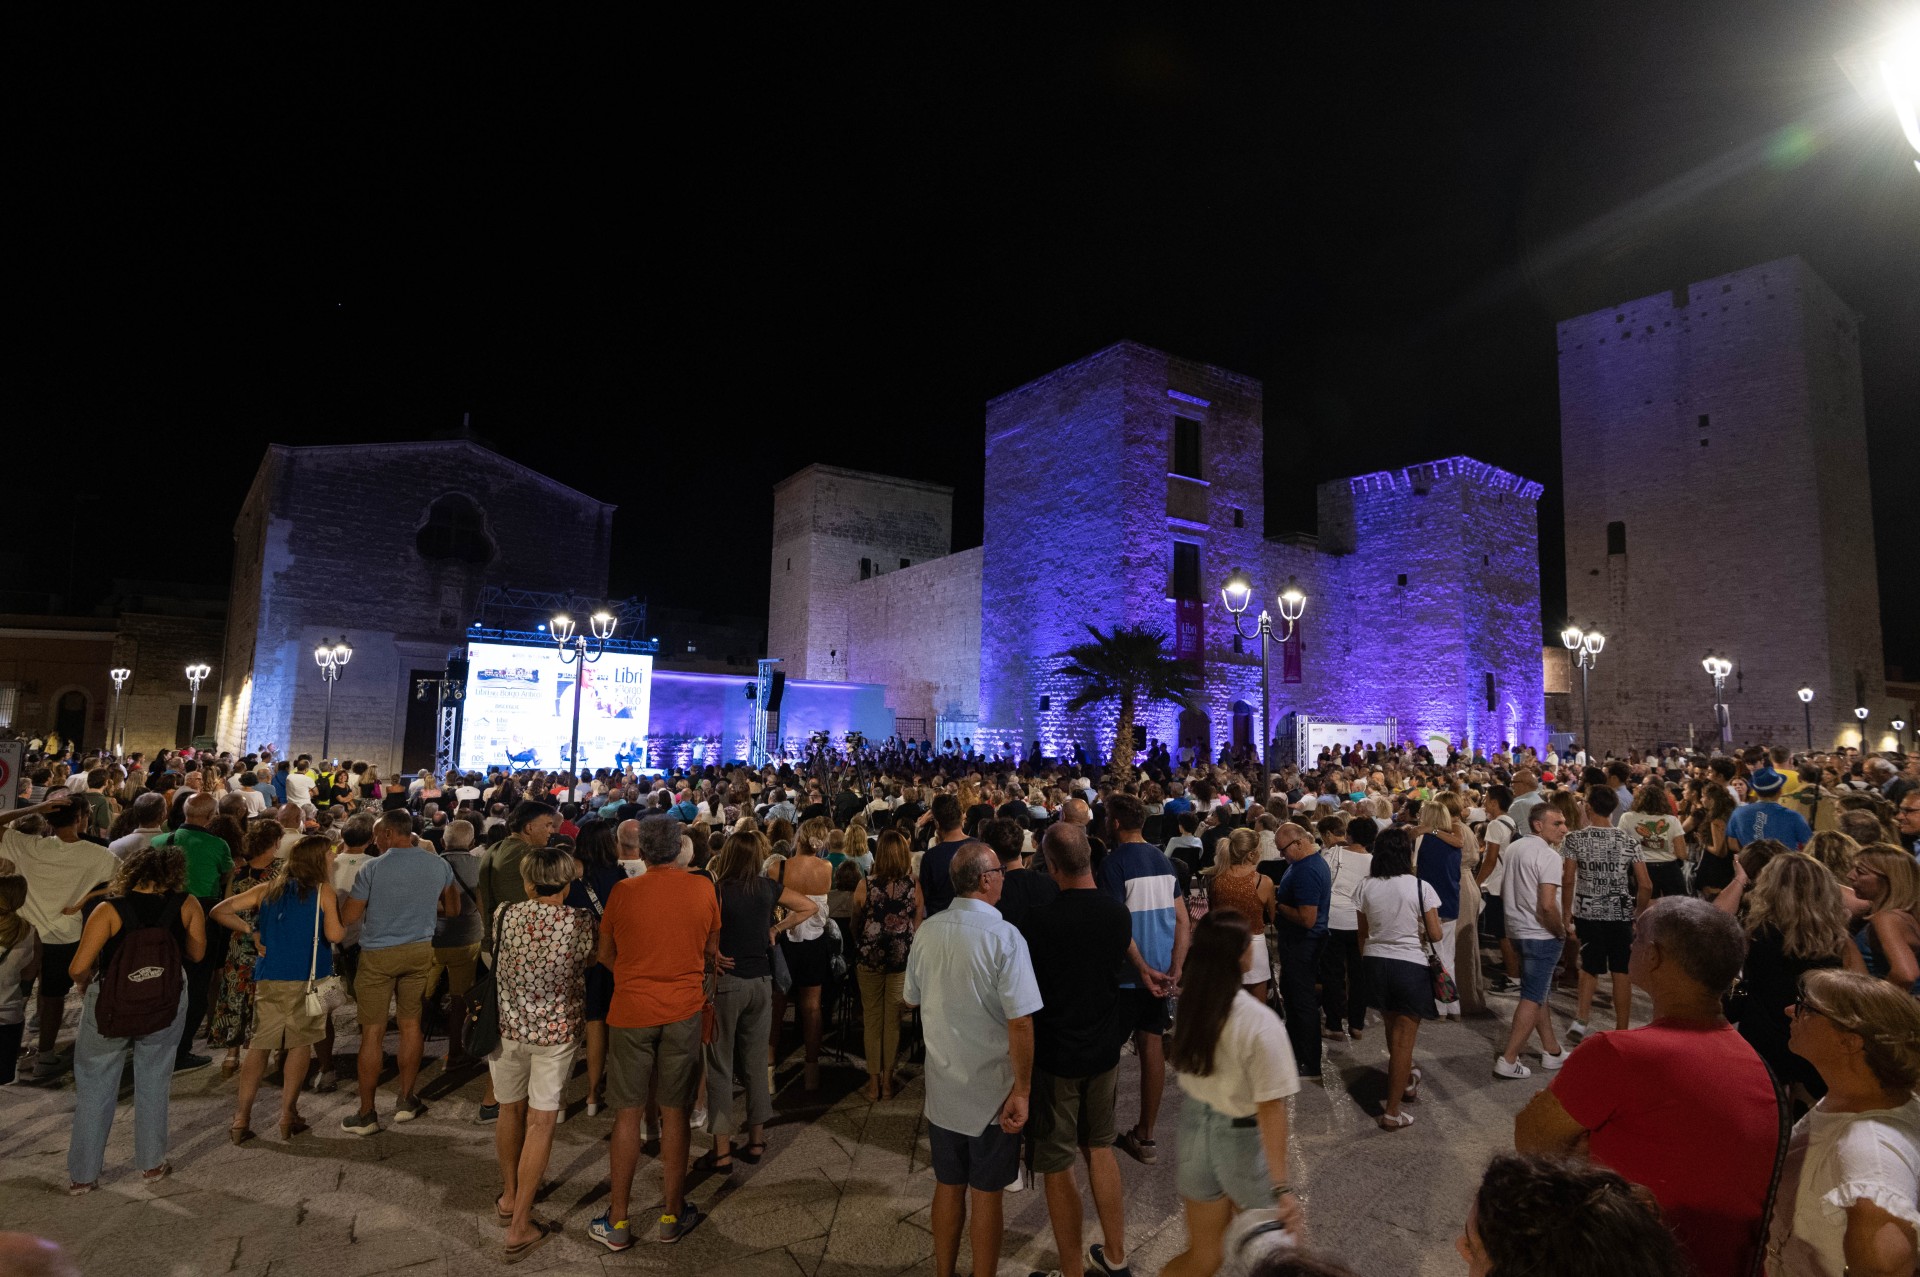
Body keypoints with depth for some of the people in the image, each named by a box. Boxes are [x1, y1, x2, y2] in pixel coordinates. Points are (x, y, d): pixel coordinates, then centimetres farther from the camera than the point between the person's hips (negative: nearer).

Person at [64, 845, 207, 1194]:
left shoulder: (110, 910, -15)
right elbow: (197, 954, -1)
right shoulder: (187, 905, -11)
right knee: (153, 1082, 18)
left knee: (94, 1088, 15)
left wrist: (91, 982, 4)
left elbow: (78, 969, -17)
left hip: (110, 1006, -1)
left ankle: (82, 1175, 23)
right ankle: (152, 1164, 27)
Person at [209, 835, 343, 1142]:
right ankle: (288, 1116, 12)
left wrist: (251, 931, 8)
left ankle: (241, 1120, 10)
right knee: (300, 1045, 8)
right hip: (307, 978, -3)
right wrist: (345, 925, 6)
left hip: (269, 978, 4)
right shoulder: (323, 891, -6)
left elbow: (219, 911, 4)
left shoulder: (267, 890, 8)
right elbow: (334, 935, -14)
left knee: (260, 1046, 10)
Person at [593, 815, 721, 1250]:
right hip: (683, 1012, 0)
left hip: (631, 1011, 0)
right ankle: (673, 1216, 23)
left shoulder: (623, 892, -8)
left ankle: (617, 1223, 21)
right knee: (674, 1113, 11)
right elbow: (712, 953, 5)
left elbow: (606, 956, 4)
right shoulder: (703, 889, -7)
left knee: (627, 1114, 11)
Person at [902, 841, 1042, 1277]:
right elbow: (1020, 1023, -22)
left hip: (942, 1086, 5)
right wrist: (1022, 1092, -14)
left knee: (948, 1185, 20)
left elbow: (910, 999, 10)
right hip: (991, 1090, -5)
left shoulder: (927, 932, -4)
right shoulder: (1003, 937, -20)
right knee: (985, 1193, 12)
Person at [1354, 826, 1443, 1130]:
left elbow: (1362, 934, 5)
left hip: (1375, 962, 4)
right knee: (1404, 1038, 5)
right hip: (1410, 965, -4)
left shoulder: (1366, 888, -3)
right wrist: (1441, 928, 12)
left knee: (1393, 1027, 26)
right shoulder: (1420, 888, -14)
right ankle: (1392, 1112, 9)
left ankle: (1405, 1080, 49)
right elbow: (1435, 935, -10)